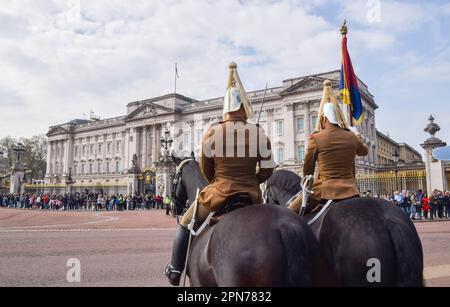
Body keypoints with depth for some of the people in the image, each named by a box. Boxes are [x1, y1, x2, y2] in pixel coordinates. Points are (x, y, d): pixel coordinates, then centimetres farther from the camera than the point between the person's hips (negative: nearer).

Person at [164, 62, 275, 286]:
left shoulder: (212, 133, -6)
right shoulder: (259, 133, -5)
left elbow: (205, 169, 4)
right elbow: (268, 170, -1)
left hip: (219, 193, -1)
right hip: (251, 196, 2)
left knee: (185, 223, 23)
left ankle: (175, 270, 31)